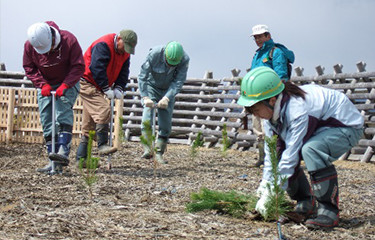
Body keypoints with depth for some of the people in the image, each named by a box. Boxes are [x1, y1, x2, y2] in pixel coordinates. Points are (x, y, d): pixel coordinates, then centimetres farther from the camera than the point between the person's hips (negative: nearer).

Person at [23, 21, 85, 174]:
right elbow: (29, 69, -2)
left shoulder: (69, 40, -22)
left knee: (63, 114, -25)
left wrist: (65, 85, -28)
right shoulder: (29, 45, -14)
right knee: (47, 124, -2)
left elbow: (78, 67, -18)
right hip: (45, 86, 4)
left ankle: (63, 151, -34)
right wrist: (42, 84, -17)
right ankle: (53, 162, 0)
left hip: (68, 84, -3)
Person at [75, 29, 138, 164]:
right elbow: (97, 69, -25)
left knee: (89, 121, 8)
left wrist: (118, 88, -6)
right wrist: (106, 89, -21)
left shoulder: (125, 52, 7)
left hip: (97, 88, 9)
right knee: (103, 110, -24)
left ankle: (81, 157, 11)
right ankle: (102, 145, -21)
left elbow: (123, 72, 10)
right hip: (87, 83, -9)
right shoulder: (103, 45, -20)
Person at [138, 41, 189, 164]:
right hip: (151, 87, -2)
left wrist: (167, 98, -33)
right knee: (148, 112, -22)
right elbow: (142, 77, -26)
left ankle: (159, 153, 5)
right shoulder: (154, 54, -29)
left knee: (166, 122, -3)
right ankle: (147, 149, -29)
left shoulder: (184, 59, -24)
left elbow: (178, 82, -22)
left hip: (168, 90, 2)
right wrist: (145, 97, -35)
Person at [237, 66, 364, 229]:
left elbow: (291, 155, -35)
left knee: (311, 149, -37)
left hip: (347, 126, -9)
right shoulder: (272, 110, -10)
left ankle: (329, 211, -26)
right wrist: (266, 183, -10)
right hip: (319, 127, 9)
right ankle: (306, 204, 7)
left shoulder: (297, 110, -36)